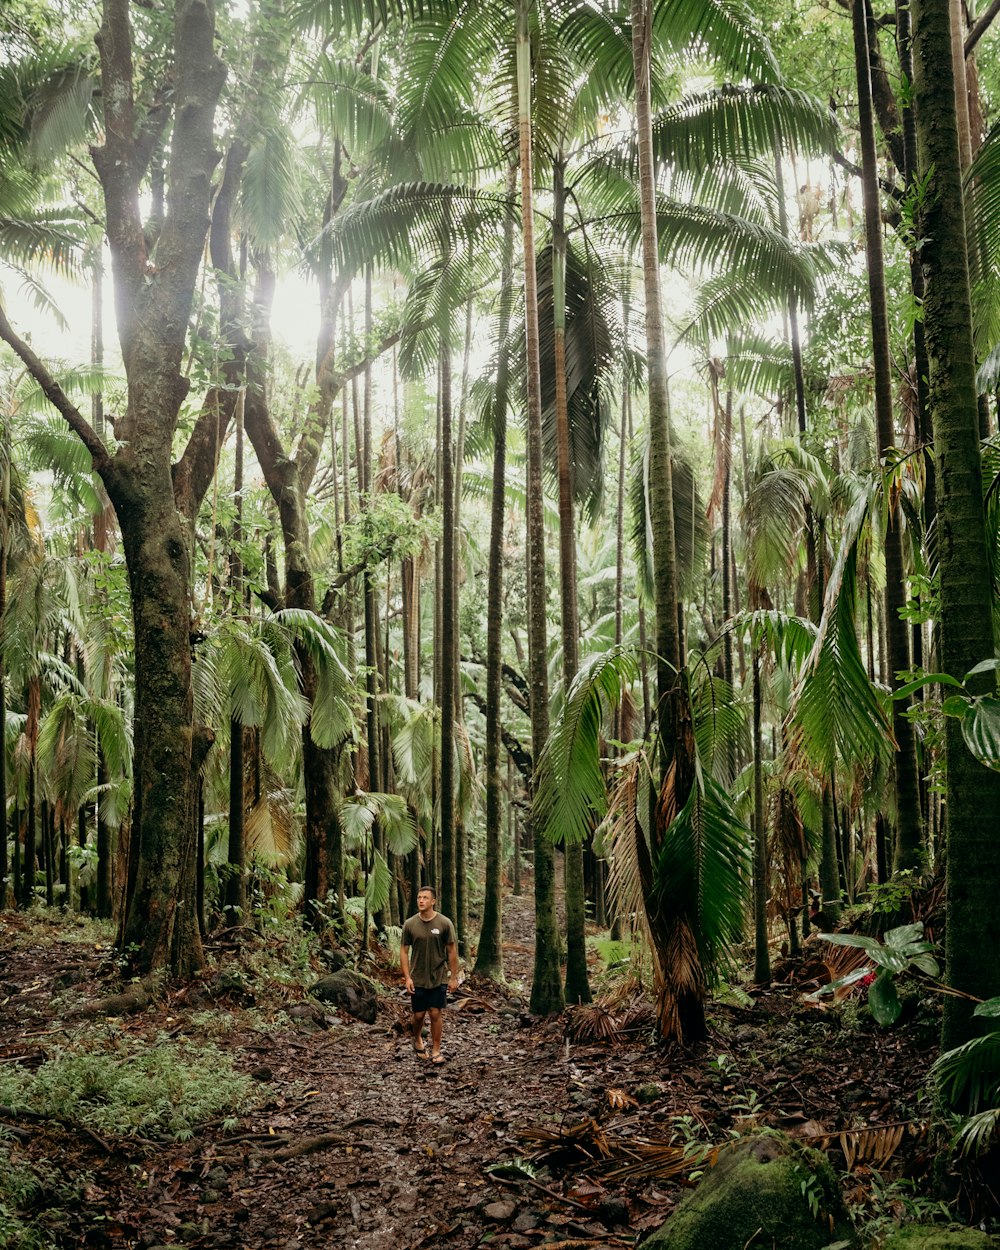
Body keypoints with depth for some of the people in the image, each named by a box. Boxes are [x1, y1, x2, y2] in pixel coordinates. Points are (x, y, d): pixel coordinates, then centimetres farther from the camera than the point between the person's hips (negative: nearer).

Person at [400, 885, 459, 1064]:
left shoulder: (445, 923, -8)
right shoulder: (410, 924, -4)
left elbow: (452, 951, -2)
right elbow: (404, 951, 0)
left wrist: (454, 977, -2)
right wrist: (407, 977, -6)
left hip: (439, 978, -1)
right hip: (417, 980, 1)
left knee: (435, 1014, 0)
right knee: (418, 1015, 9)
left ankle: (436, 1050, 14)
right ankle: (417, 1040, 37)